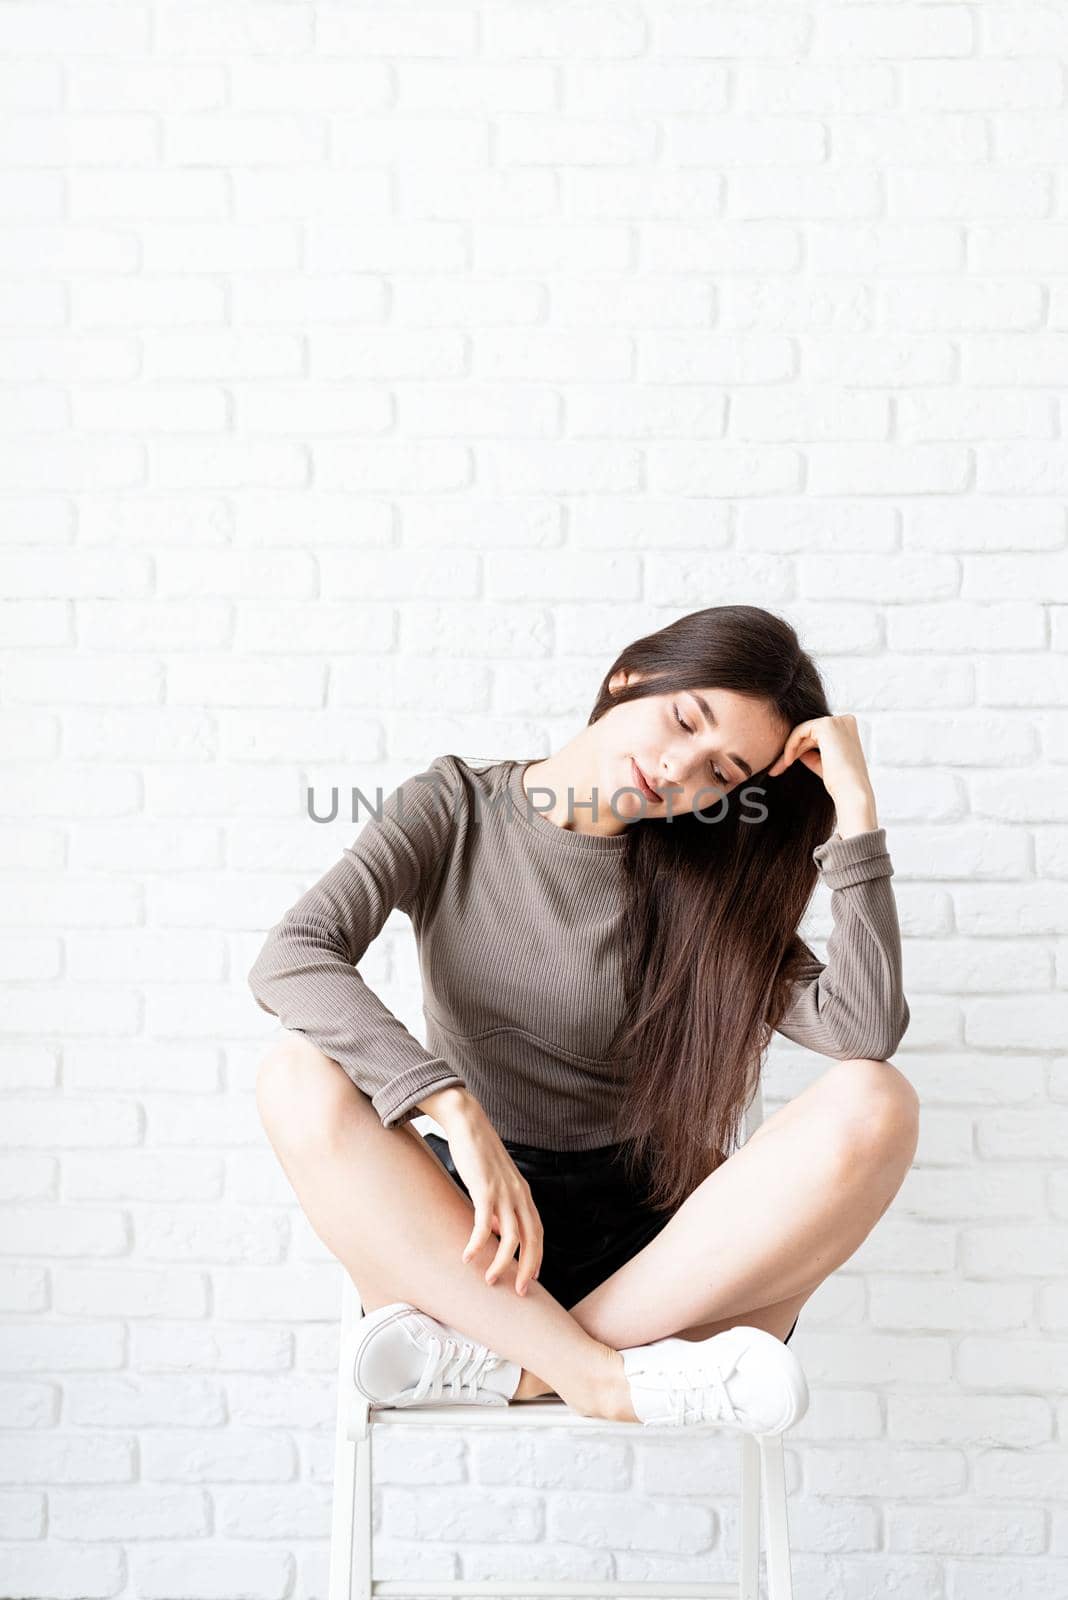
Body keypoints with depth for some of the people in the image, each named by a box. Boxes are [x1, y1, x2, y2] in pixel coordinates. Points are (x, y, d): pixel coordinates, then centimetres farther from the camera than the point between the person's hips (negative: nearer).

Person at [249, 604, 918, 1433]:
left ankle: (496, 1361, -26)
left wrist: (854, 806, -15)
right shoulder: (455, 809, 0)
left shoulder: (697, 880, 2)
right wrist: (460, 1114, -29)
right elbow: (289, 959, -18)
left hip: (645, 1245, 1)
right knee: (300, 1077, -27)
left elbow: (866, 1027, -13)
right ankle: (607, 1375, -31)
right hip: (463, 1232, -1)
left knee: (875, 1105, -24)